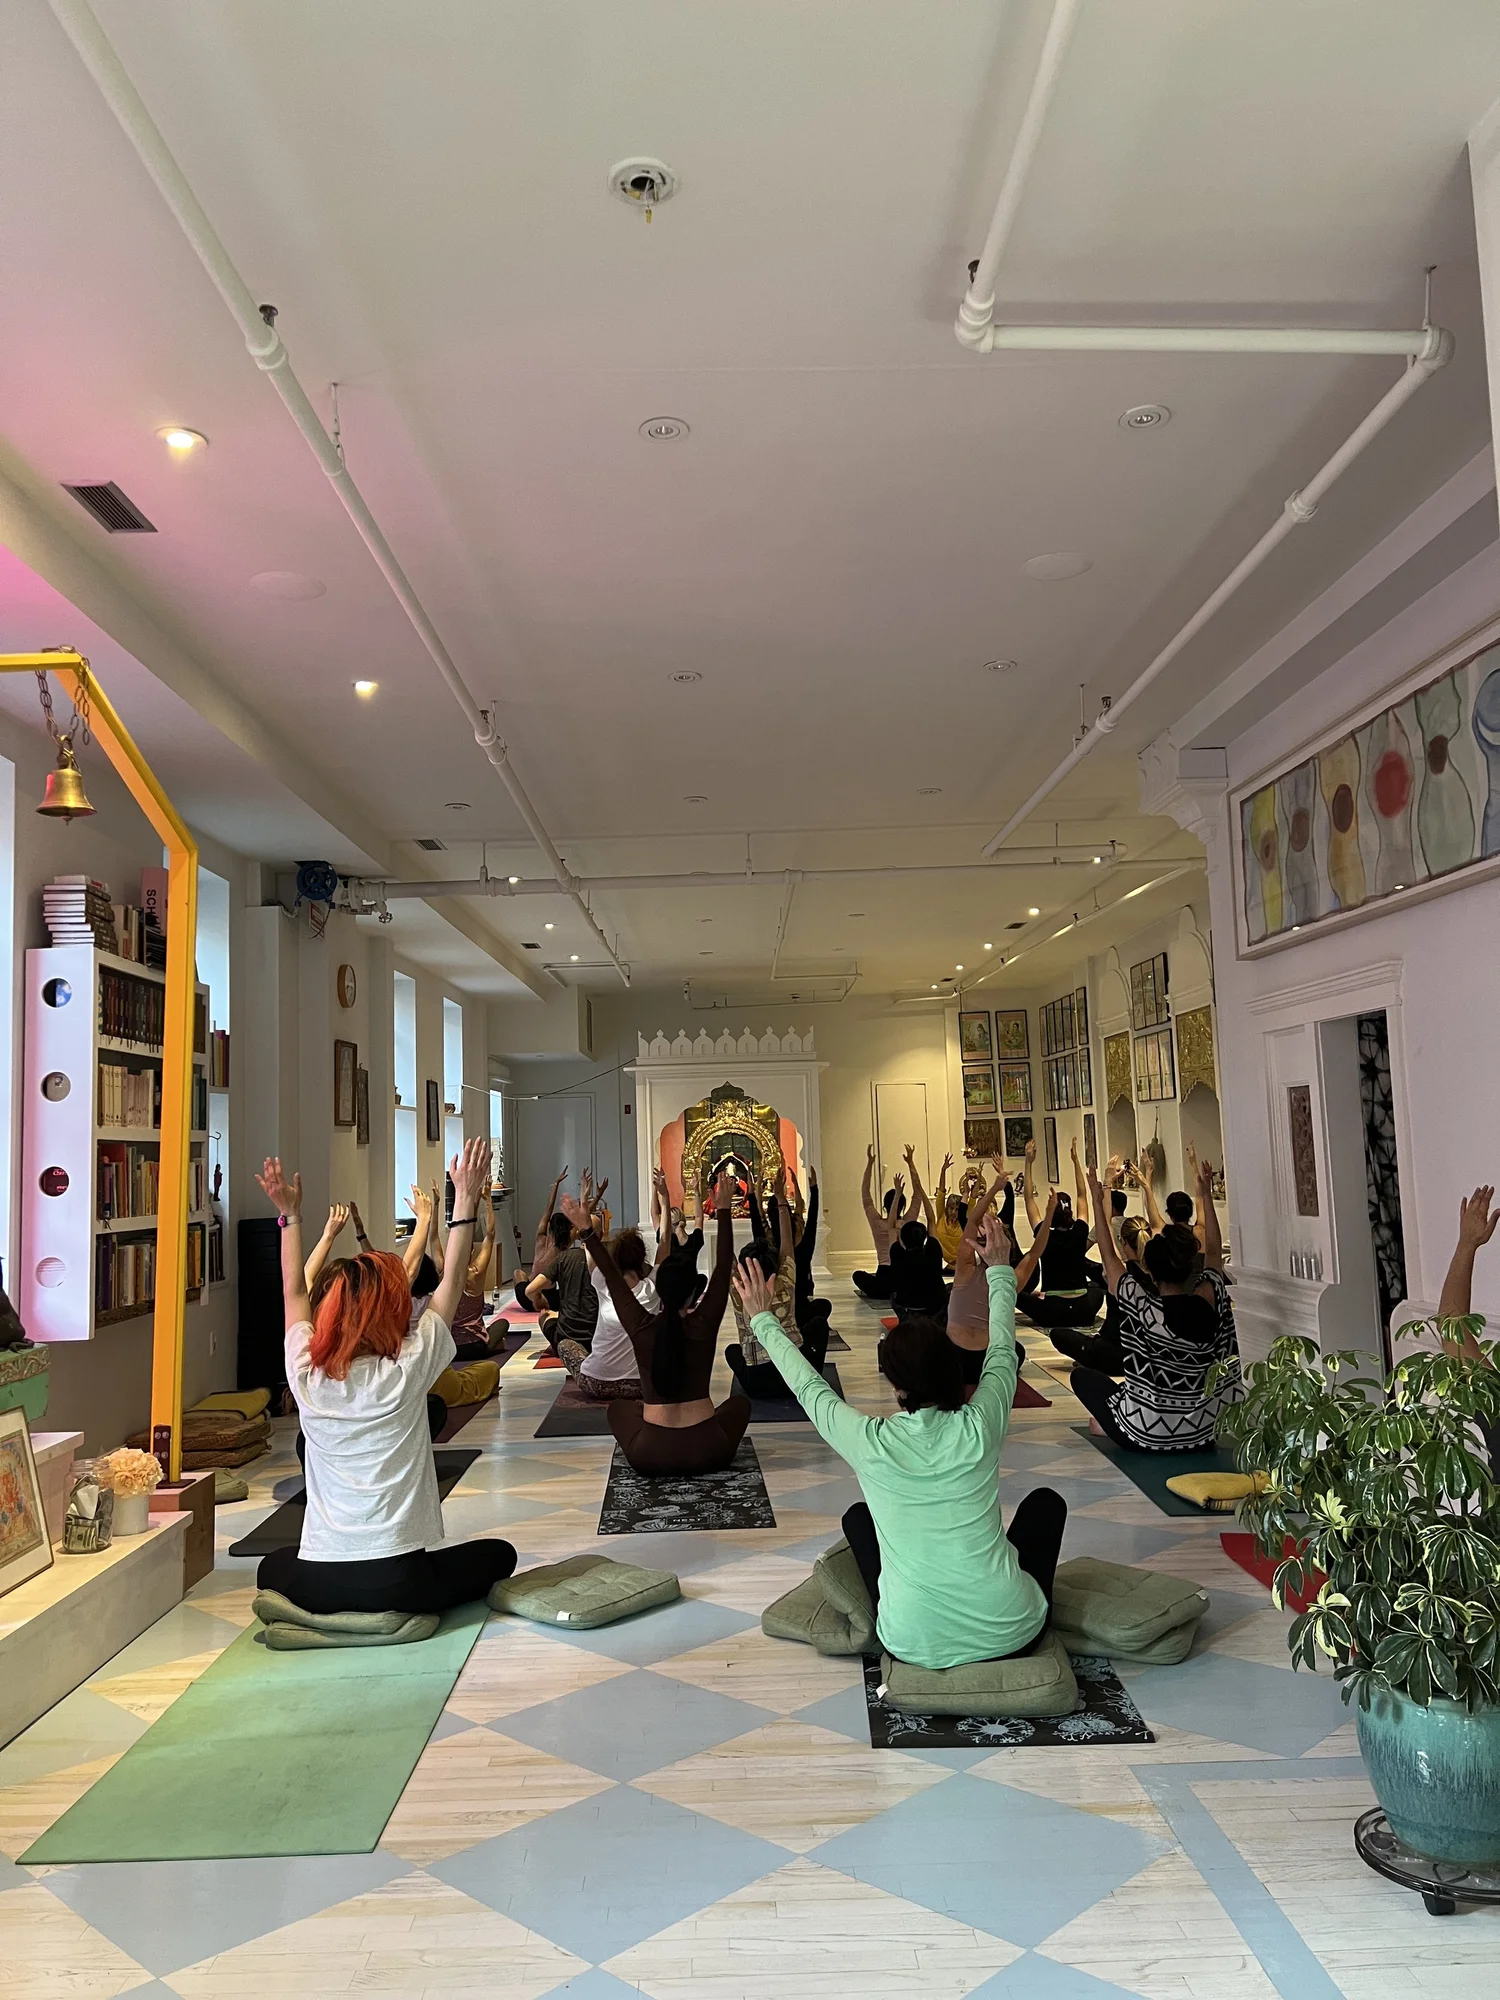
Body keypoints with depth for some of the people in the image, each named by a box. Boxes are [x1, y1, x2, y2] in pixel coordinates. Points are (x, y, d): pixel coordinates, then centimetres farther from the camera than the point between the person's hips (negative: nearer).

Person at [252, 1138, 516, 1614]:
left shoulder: (307, 1374, -4)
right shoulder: (407, 1371, -13)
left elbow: (294, 1293, 14)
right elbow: (451, 1284, -1)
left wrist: (289, 1215, 21)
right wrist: (466, 1200, 4)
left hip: (316, 1583, 4)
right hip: (398, 1580, -4)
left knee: (273, 1566, 38)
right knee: (498, 1554, 20)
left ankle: (337, 1609, 18)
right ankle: (396, 1608, 9)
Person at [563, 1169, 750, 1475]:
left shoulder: (641, 1328, -8)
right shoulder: (704, 1324, -10)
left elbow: (612, 1278, 2)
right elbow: (723, 1268, -2)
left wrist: (587, 1230, 5)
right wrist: (724, 1211, 1)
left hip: (650, 1455, 1)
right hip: (705, 1452, -1)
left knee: (618, 1407, 32)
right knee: (740, 1402, 29)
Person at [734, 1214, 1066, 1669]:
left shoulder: (870, 1442, -14)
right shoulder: (981, 1426, -12)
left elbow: (808, 1386, 5)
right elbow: (1002, 1351, 8)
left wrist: (763, 1318, 19)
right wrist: (999, 1269, 21)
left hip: (915, 1645, 0)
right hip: (1010, 1633, 0)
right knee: (1045, 1501, 24)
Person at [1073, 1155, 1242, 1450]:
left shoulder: (1143, 1308, -23)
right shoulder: (1211, 1301, -14)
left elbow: (1109, 1257, -8)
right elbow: (1214, 1251, 5)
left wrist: (1097, 1201, -2)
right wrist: (1205, 1195, 13)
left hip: (1145, 1435, -4)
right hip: (1204, 1432, 4)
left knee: (1082, 1376, 16)